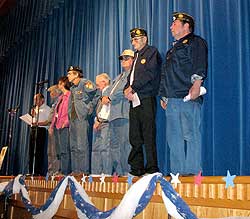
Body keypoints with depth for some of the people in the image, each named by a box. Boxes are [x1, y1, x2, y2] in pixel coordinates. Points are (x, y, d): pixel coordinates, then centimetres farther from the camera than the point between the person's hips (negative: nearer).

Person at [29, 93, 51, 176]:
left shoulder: (47, 109, 1)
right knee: (32, 151, 4)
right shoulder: (35, 109, 24)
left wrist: (38, 123, -20)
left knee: (39, 151, -9)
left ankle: (39, 172, -8)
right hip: (33, 129, 7)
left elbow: (48, 121, -10)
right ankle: (31, 171, 8)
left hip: (41, 129, -7)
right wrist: (32, 115, 6)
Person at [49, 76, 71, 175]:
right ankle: (61, 171, 12)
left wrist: (66, 122, -21)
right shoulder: (60, 97, 23)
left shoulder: (70, 95, -4)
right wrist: (52, 125, 19)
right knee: (59, 151, 8)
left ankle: (65, 172, -11)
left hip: (64, 127, -9)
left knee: (65, 151, -11)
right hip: (57, 126, 9)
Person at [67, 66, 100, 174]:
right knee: (73, 147, 9)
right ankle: (75, 170, 14)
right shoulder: (72, 88, 21)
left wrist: (90, 107, -7)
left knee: (82, 146, -9)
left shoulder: (85, 83, -4)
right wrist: (69, 117, 17)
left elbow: (97, 94, -7)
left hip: (81, 118, -9)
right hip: (73, 119, 9)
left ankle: (84, 170, -5)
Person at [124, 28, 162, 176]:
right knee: (135, 138, 7)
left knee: (149, 136, -8)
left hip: (146, 100, -8)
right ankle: (137, 169, 13)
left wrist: (133, 88, -10)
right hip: (134, 101, 8)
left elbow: (150, 74, -12)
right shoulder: (137, 56, 26)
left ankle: (152, 168, -4)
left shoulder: (152, 52, 1)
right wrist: (127, 89, 3)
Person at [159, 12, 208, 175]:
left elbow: (200, 67, -10)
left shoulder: (196, 42, 6)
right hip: (172, 99, 9)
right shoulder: (174, 48, 31)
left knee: (190, 134, -10)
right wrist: (163, 96, 23)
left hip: (188, 97, -8)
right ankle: (177, 172, 10)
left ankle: (193, 171, -7)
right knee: (174, 137, 6)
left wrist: (196, 85, -23)